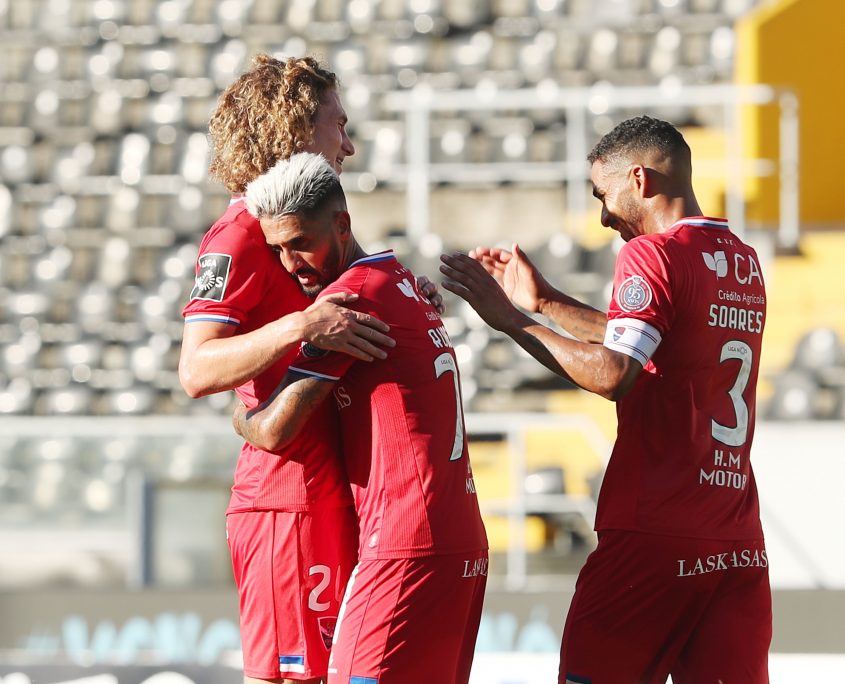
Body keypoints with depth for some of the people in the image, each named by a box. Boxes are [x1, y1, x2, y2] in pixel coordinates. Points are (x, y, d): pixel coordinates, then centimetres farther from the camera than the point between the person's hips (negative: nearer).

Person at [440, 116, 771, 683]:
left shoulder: (652, 253, -8)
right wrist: (545, 302, 26)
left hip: (655, 535, -7)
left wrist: (512, 320, -10)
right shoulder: (745, 262, 16)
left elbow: (613, 375, -19)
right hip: (740, 545, 7)